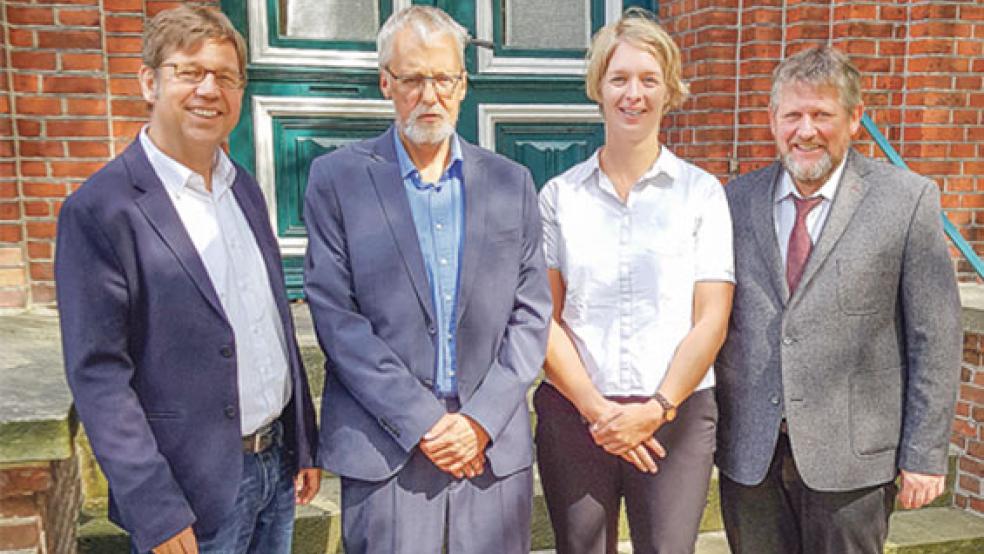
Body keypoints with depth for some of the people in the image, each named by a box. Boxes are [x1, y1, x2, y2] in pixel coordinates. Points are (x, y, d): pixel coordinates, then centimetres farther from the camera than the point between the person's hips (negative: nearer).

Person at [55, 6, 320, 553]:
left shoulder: (245, 187, 6)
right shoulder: (100, 210, -14)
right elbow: (97, 375, -15)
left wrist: (305, 446, 10)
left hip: (276, 464, 6)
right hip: (193, 490, -6)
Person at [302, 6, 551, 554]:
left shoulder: (511, 182, 7)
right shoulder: (337, 177, 0)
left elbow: (532, 313, 4)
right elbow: (335, 315, -6)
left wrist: (483, 419, -7)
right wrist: (422, 422, -11)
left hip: (495, 442, 2)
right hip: (385, 444, -2)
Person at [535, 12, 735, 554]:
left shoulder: (702, 192, 3)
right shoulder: (559, 195, 4)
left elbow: (711, 321, -1)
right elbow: (545, 317, 0)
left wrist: (656, 409, -10)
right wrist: (596, 408, -9)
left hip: (674, 415, 0)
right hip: (574, 413, 1)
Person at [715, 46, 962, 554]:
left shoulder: (907, 199, -3)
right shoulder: (736, 201, 4)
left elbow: (934, 336, -3)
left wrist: (924, 454, -4)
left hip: (850, 457, -2)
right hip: (748, 454, 3)